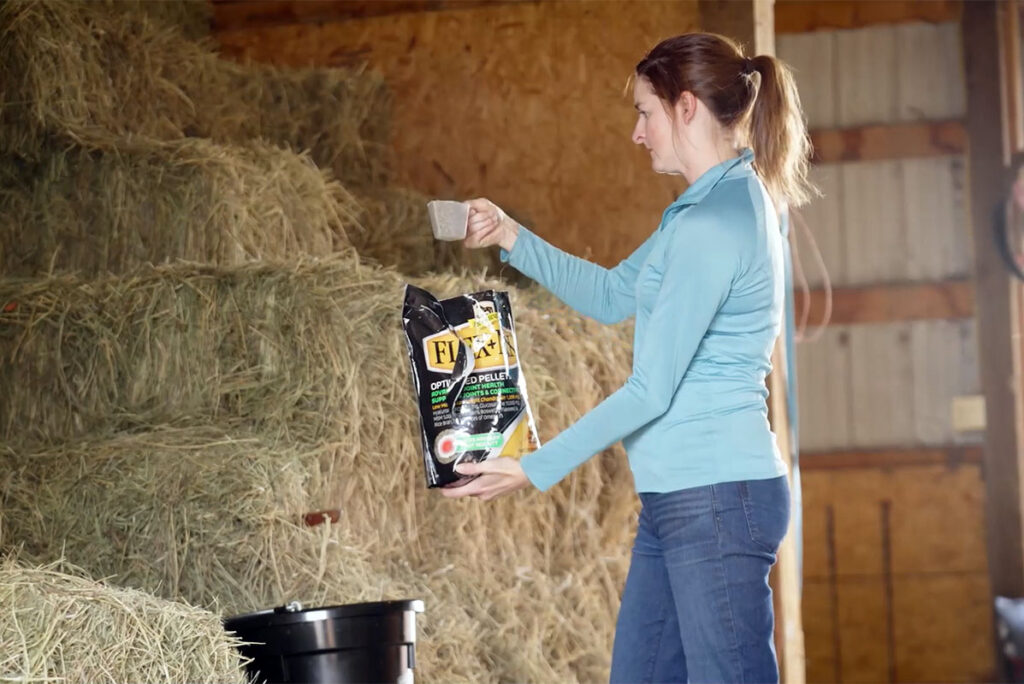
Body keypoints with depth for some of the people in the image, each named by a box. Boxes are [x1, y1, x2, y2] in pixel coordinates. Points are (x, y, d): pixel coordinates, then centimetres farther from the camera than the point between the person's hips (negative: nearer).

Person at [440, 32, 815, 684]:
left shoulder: (715, 222, -17)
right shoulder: (722, 202, 15)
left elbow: (651, 390, -19)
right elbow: (612, 295, 24)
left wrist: (535, 469, -14)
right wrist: (512, 238, 15)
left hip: (717, 499, -10)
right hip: (676, 500, 10)